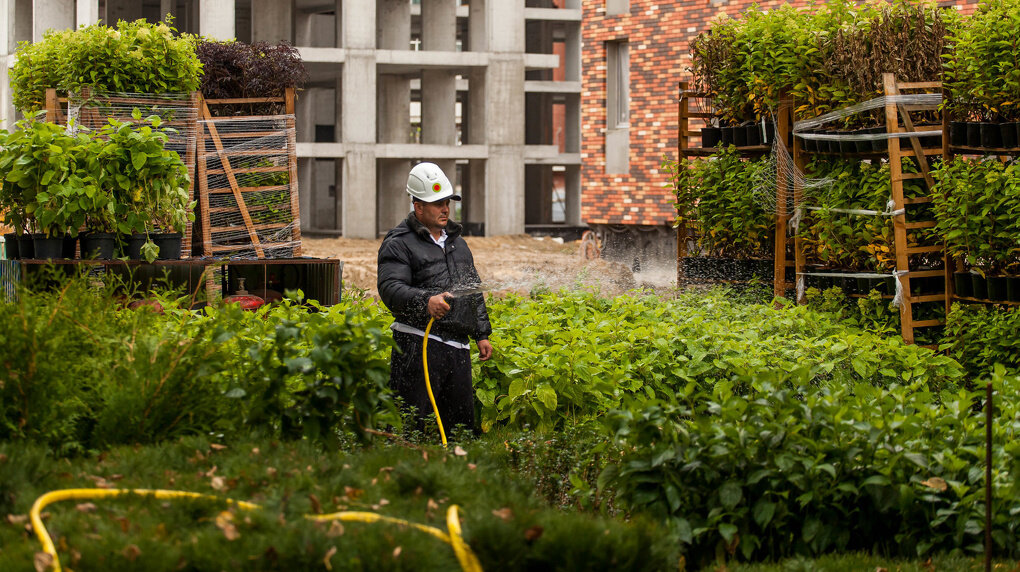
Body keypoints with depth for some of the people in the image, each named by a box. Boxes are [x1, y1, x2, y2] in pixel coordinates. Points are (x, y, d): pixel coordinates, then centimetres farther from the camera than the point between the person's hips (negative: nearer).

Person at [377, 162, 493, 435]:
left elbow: (474, 290, 28)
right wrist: (425, 301, -34)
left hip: (457, 346, 7)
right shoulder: (399, 244, -2)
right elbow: (390, 288, -17)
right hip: (418, 346, -7)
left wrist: (482, 334, 21)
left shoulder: (457, 242, 22)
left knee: (462, 422, 8)